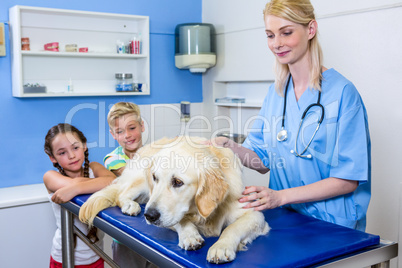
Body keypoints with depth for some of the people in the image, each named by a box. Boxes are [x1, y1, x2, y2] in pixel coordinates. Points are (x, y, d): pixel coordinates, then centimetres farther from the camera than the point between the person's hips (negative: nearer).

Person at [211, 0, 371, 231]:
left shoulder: (342, 91, -10)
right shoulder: (276, 91, 9)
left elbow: (349, 179, -11)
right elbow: (264, 161, 11)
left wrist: (281, 196, -20)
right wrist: (231, 147, -9)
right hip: (284, 219, 5)